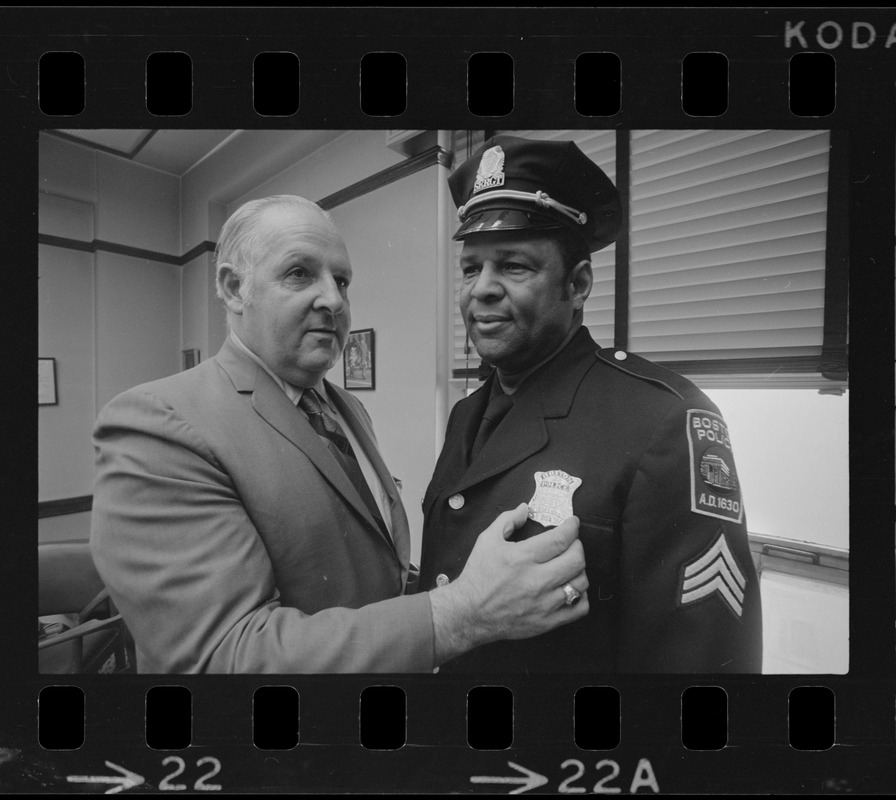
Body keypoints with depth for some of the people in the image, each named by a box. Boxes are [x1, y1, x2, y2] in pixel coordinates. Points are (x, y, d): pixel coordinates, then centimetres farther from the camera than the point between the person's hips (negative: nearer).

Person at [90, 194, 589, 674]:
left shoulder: (350, 410, 1)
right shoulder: (157, 426, -24)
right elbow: (225, 654, -31)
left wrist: (414, 583, -10)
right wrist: (464, 614, -38)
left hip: (394, 663, 7)